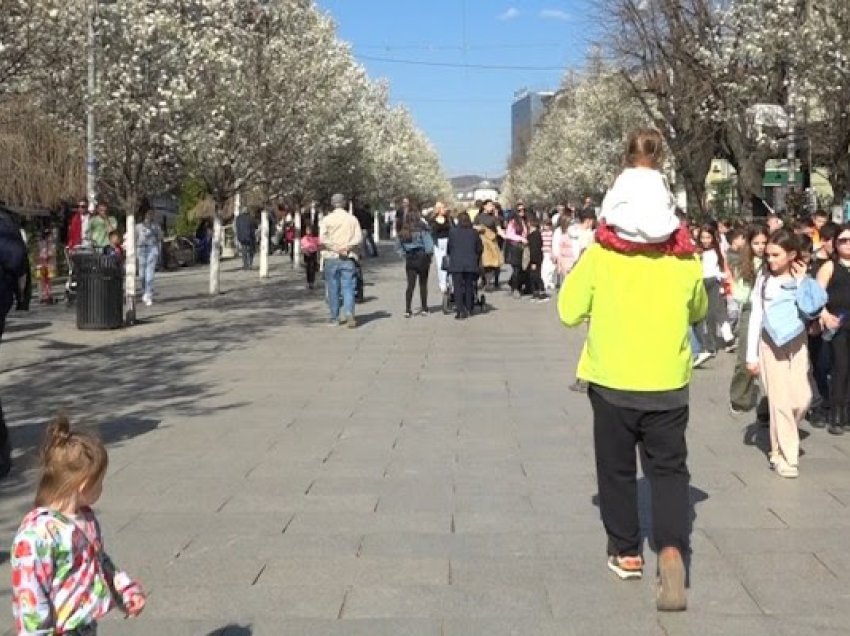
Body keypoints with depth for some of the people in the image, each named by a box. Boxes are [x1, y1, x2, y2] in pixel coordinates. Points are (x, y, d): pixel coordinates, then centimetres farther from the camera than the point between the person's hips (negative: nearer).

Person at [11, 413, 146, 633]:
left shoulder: (85, 518, 3)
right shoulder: (38, 533, -27)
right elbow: (29, 594, -25)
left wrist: (124, 588, 13)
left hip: (86, 628, 10)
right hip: (60, 632, -9)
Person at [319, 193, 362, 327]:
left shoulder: (327, 219, 0)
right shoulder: (352, 219, 4)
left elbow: (322, 239, -12)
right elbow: (359, 237, -6)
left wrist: (335, 248, -11)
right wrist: (347, 246, -13)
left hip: (331, 258, 0)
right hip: (348, 258, 1)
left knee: (333, 288, 8)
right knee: (348, 287, -1)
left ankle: (335, 317, 13)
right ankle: (349, 313, -19)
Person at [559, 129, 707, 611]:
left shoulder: (598, 257, -12)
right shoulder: (686, 262, -6)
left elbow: (569, 312, -5)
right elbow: (698, 312, 12)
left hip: (612, 383, -1)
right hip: (668, 385, 1)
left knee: (617, 469, 16)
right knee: (669, 469, 10)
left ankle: (626, 552, 27)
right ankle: (672, 548, -10)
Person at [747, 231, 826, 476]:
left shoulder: (803, 280, -2)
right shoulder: (763, 280, -6)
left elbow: (810, 312, -15)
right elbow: (756, 317, -2)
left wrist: (801, 283, -14)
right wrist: (751, 355, -3)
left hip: (797, 344, 2)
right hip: (771, 345, -2)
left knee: (802, 399, -1)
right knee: (780, 401, -3)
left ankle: (783, 442, 24)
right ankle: (783, 456, 5)